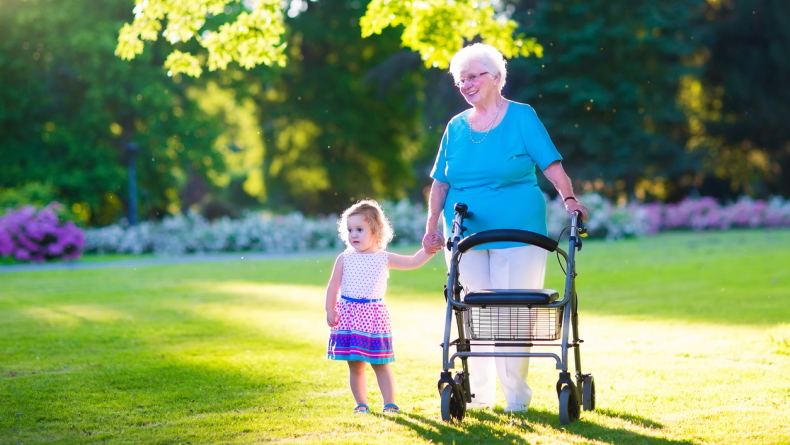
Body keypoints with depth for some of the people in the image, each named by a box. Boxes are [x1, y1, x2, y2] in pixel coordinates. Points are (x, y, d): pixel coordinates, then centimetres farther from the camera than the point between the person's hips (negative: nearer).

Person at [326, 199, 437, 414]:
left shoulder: (384, 259, 3)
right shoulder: (344, 259, 2)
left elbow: (413, 261, 5)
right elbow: (333, 286, 4)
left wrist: (430, 249, -6)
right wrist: (330, 311, -2)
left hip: (374, 315, 0)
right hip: (348, 314, 0)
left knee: (381, 364, 3)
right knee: (355, 365, 5)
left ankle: (390, 403, 7)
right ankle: (361, 404, 14)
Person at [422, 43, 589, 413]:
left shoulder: (521, 117, 0)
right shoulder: (456, 127, 11)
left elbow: (552, 165, -6)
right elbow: (440, 182, 13)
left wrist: (569, 198, -21)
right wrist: (432, 226, 5)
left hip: (518, 234, -4)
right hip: (466, 237, 4)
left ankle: (516, 395, 4)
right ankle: (477, 393, 13)